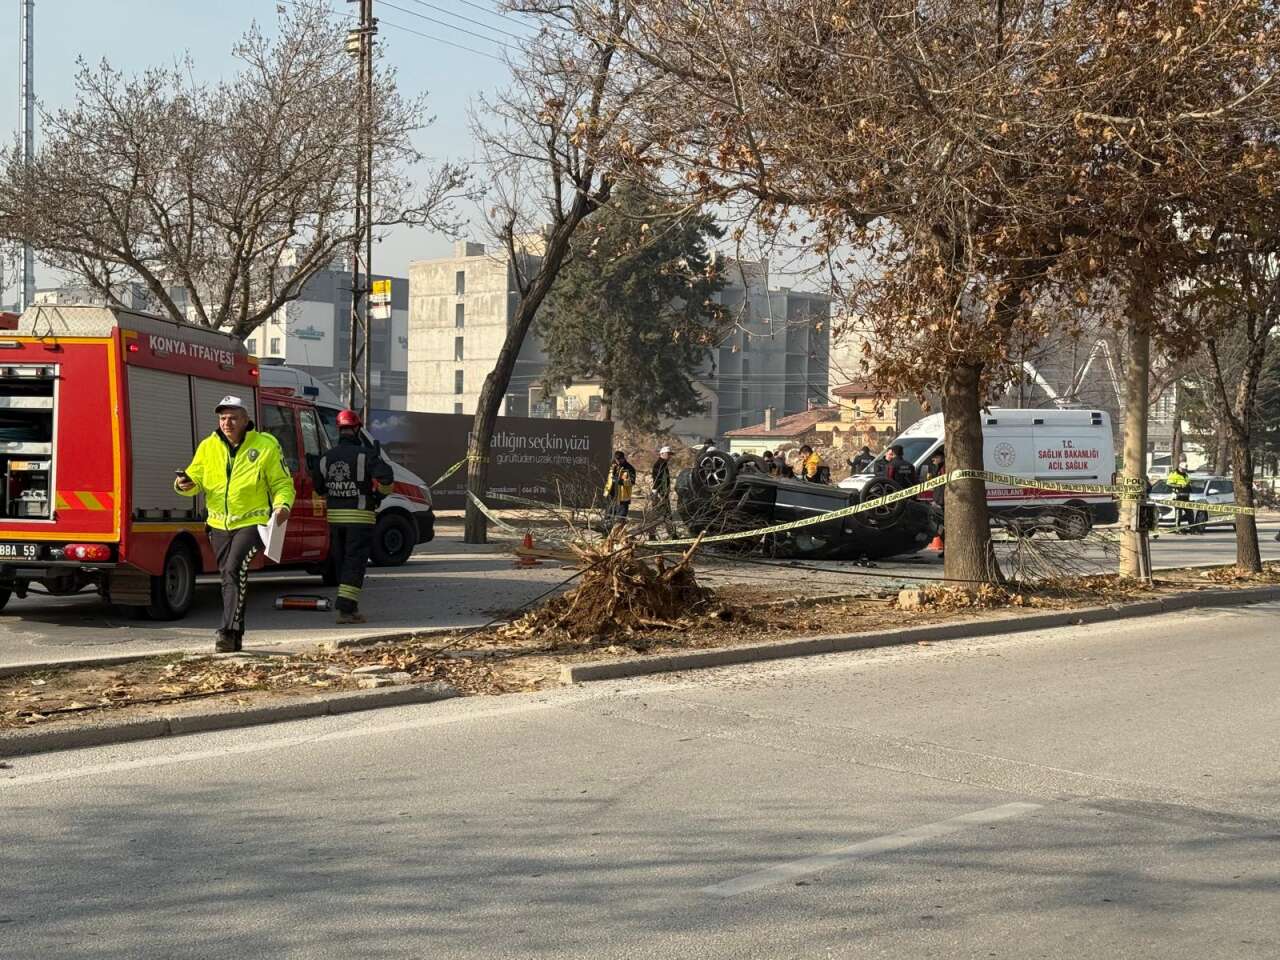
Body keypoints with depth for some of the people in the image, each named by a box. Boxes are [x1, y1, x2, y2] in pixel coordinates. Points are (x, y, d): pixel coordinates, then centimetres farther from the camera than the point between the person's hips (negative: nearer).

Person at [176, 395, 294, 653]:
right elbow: (196, 478, 8)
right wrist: (186, 485, -16)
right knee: (228, 577, 12)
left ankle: (228, 632, -26)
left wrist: (283, 504, -18)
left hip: (252, 522, -5)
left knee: (234, 569, -23)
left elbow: (282, 482, 2)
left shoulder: (266, 446, -3)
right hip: (219, 524, 5)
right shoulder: (208, 447, 6)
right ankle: (236, 636, 23)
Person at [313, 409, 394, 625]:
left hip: (334, 516, 5)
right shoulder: (365, 455, -10)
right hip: (359, 516, -5)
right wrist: (378, 495, 0)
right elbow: (386, 478, -19)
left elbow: (318, 487, 15)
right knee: (355, 562, -5)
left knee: (340, 562, 14)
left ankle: (349, 606, 19)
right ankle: (346, 608, -15)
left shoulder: (326, 457, 6)